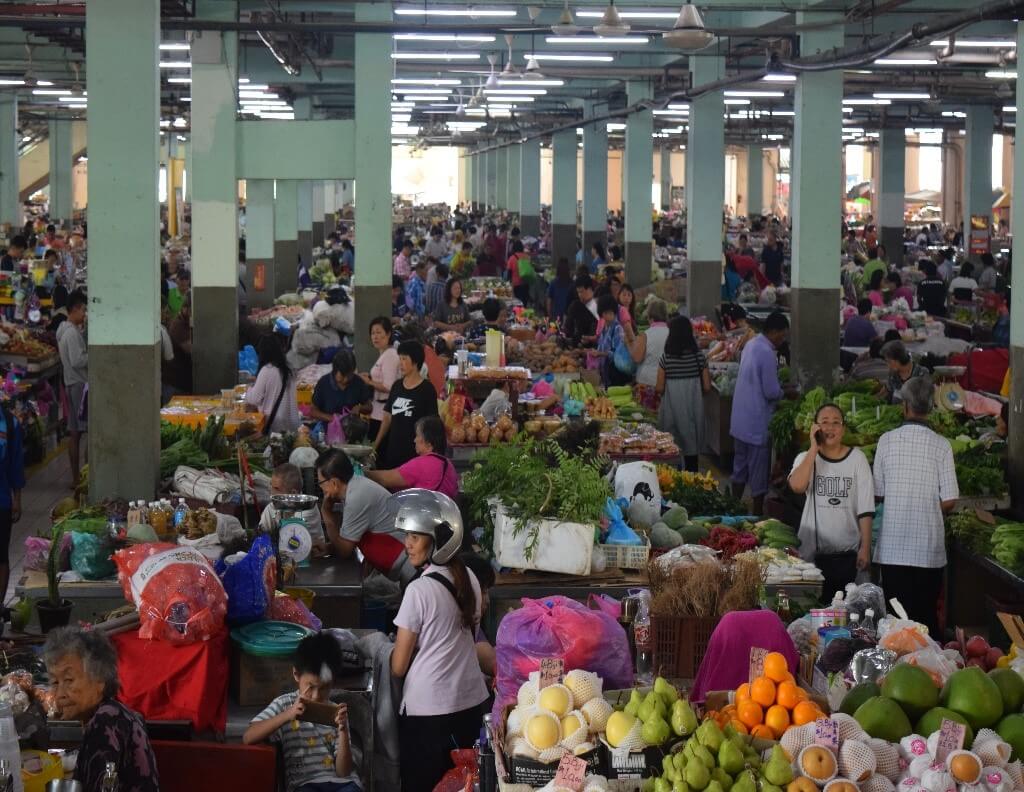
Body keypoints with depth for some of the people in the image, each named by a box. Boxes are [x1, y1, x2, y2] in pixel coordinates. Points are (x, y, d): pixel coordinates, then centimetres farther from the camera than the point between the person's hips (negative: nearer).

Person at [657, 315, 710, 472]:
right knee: (691, 447, 13)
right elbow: (707, 387, -2)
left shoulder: (665, 359, -11)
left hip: (671, 408, -2)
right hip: (693, 407, 2)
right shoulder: (699, 357, -5)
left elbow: (660, 389, -8)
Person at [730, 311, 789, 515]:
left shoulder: (751, 344, 6)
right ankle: (757, 514, 9)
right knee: (759, 470, 2)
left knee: (740, 467, 18)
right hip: (757, 422, -9)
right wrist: (786, 392, -2)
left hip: (741, 419, 9)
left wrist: (779, 386, 10)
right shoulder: (767, 353, -22)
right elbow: (771, 392, -21)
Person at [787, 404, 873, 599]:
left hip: (847, 553, 0)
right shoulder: (805, 458, 4)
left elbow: (865, 508, 1)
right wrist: (814, 448, -13)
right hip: (812, 553, 0)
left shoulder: (857, 458, 2)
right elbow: (797, 486, -19)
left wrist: (865, 548, -5)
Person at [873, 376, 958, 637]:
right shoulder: (941, 445, -6)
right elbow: (949, 501, -6)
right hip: (929, 547, 0)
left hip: (893, 547, 1)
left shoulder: (887, 440, -3)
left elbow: (878, 494, 3)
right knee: (926, 615, 8)